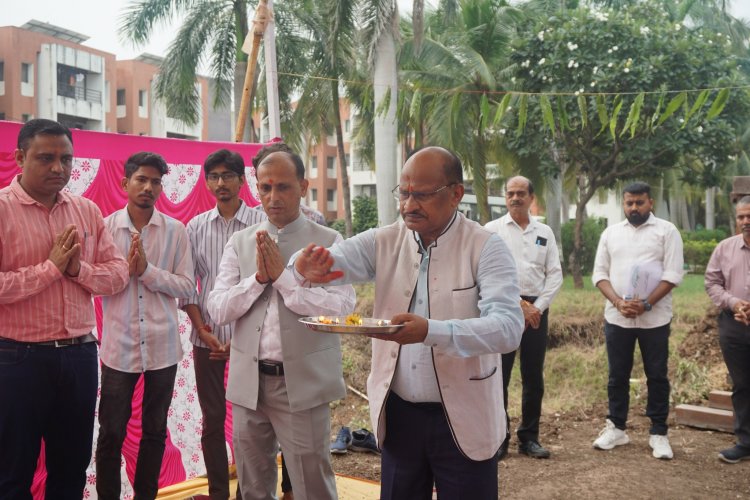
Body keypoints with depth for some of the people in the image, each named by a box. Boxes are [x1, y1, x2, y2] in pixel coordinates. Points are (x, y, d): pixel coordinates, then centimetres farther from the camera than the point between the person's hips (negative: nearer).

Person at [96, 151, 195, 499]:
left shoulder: (176, 230, -1)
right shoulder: (105, 227, -2)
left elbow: (187, 287, -5)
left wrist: (147, 269, -16)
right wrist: (125, 269, -18)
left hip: (162, 345, 1)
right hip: (119, 345, -1)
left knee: (155, 431, 14)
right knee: (111, 432, 8)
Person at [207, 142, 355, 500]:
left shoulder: (329, 241, -3)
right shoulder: (239, 242, 8)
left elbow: (342, 308, -15)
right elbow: (217, 309, 2)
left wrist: (282, 275, -15)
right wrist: (259, 277, -12)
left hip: (303, 384, -4)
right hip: (248, 383, 4)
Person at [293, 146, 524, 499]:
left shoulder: (486, 248, -10)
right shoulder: (384, 242, 2)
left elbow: (509, 327, -22)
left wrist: (431, 332, -36)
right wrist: (310, 268, -34)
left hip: (463, 419, -3)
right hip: (398, 414, 4)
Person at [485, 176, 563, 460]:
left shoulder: (544, 232, 12)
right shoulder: (493, 230, 2)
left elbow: (555, 274, 8)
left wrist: (537, 307, -4)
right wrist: (519, 304, -11)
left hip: (536, 309, 3)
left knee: (534, 378, 7)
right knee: (499, 375, -3)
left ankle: (529, 438, 19)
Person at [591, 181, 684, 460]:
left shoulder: (666, 231, 0)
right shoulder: (610, 233, 10)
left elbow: (673, 274, -8)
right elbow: (600, 273, 5)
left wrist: (646, 304, -18)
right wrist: (618, 302, -11)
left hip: (655, 318, -3)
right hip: (616, 317, 3)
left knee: (657, 375, 5)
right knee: (617, 375, 10)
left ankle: (658, 434, 15)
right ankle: (616, 428, 22)